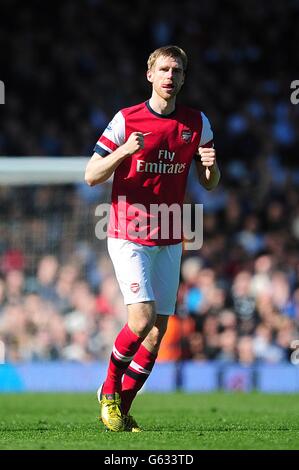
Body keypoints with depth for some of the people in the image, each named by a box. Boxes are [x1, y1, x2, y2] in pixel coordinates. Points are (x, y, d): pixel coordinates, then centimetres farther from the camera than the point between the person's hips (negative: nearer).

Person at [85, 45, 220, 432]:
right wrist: (124, 151, -23)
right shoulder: (126, 120, -6)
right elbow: (91, 176, -6)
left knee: (158, 328, 1)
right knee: (142, 317, -18)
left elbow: (209, 184, 12)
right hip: (128, 236, -5)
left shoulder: (197, 123, 6)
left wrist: (211, 166, -12)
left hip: (169, 240, 5)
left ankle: (122, 409, 12)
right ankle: (109, 389, 6)